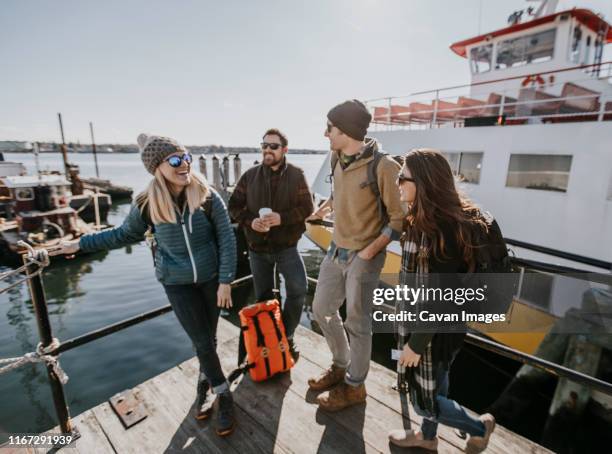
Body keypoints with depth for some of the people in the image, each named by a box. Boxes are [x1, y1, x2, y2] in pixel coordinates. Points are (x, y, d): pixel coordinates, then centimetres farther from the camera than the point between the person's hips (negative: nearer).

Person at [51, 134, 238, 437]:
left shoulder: (207, 197, -14)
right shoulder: (147, 204, -11)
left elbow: (227, 239, -10)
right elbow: (126, 234, 8)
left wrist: (225, 281, -12)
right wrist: (82, 243, 11)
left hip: (211, 278, 0)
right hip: (177, 282, 0)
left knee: (208, 337, 14)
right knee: (201, 341, 4)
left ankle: (205, 383, 41)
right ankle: (223, 394, 28)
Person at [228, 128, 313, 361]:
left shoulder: (296, 175, -5)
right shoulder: (250, 175, 1)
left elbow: (307, 207, -9)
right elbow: (233, 206, 3)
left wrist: (282, 218, -25)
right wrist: (249, 221, -17)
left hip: (287, 246, -2)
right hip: (257, 247, 3)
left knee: (298, 289, -12)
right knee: (263, 297, 14)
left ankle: (286, 336, 14)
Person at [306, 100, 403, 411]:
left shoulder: (383, 166, -20)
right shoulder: (337, 158, 2)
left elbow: (400, 217, -16)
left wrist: (370, 251, -18)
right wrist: (326, 206, 15)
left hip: (364, 257, -7)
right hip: (336, 250, 8)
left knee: (357, 323, 8)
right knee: (321, 309, 17)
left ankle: (354, 386, 33)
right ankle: (341, 366, 42)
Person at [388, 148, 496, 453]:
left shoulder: (444, 229, -28)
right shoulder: (425, 219, 0)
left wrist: (416, 343, -17)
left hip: (435, 329, -8)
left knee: (424, 398, 12)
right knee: (430, 385, 27)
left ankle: (479, 427, 39)